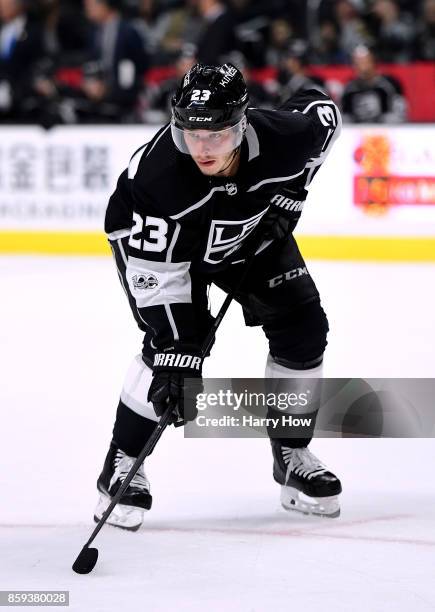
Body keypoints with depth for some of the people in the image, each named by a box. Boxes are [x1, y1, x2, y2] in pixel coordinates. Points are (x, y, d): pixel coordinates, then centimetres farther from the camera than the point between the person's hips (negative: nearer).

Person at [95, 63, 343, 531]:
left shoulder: (282, 137, -34)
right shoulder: (158, 172, -41)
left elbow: (322, 112, -8)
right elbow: (156, 272, -37)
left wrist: (289, 194, -13)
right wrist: (176, 352, -41)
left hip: (252, 230, 4)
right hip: (155, 240, -4)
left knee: (303, 328, -3)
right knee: (172, 341, -21)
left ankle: (292, 456, 15)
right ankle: (122, 466, -4)